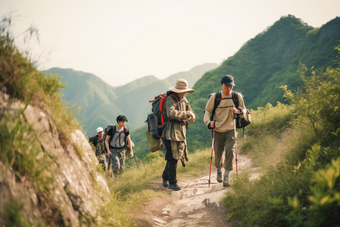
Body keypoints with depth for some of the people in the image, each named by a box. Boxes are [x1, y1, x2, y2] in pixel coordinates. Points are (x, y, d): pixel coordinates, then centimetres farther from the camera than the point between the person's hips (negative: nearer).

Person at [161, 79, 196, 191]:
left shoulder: (183, 100, 18)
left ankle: (165, 177, 27)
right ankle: (172, 182, -1)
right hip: (171, 132, -8)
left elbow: (191, 113, 17)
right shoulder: (170, 100, -10)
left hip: (181, 131, 8)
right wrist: (186, 114, -22)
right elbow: (171, 113, -27)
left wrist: (190, 116, -6)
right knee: (173, 157, -8)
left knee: (174, 157, 11)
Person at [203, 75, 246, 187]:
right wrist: (209, 122, -17)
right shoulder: (215, 97, -3)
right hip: (218, 130, 0)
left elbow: (243, 111, 10)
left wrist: (238, 111, -14)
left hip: (231, 129, 0)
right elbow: (208, 111, 2)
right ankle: (219, 170, 39)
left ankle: (227, 175, -8)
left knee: (230, 150, -16)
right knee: (218, 153, 9)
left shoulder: (237, 96, 0)